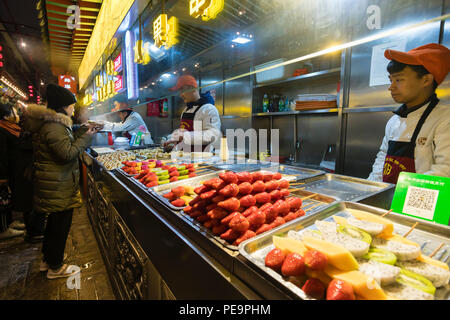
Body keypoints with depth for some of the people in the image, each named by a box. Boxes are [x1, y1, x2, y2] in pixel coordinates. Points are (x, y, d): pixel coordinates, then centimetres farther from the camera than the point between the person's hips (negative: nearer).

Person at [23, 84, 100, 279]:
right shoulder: (53, 126, -20)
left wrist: (82, 131, 8)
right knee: (61, 225, 3)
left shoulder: (53, 123, 11)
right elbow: (68, 153, -25)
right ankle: (55, 268, 19)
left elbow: (66, 143, 17)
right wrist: (86, 138, -16)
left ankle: (47, 259, 39)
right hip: (58, 186, -11)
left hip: (54, 184, 11)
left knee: (54, 222, 22)